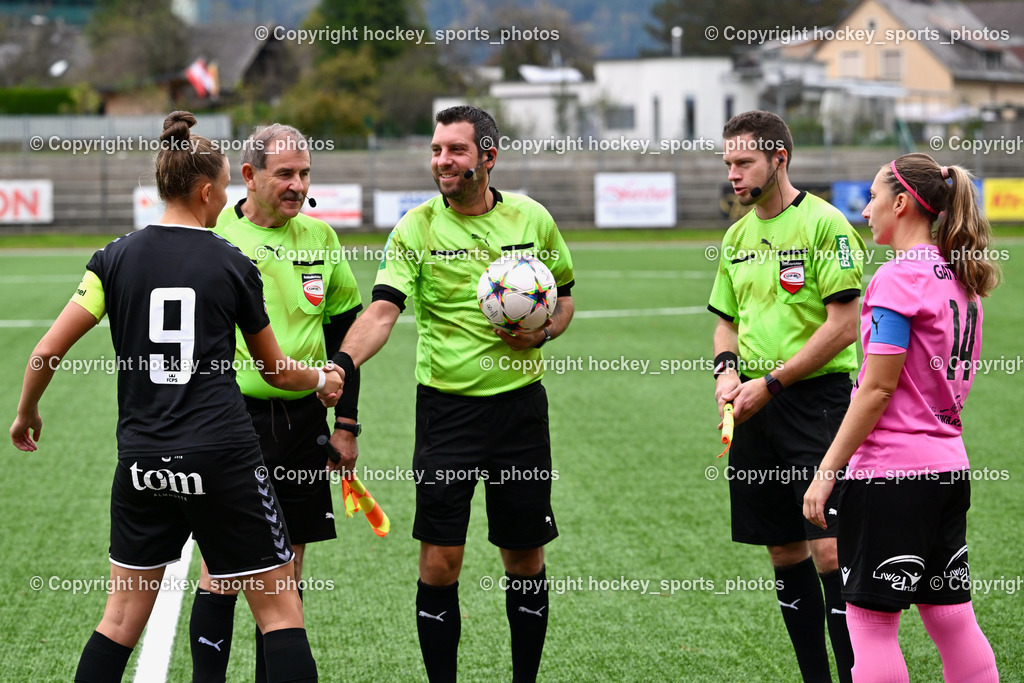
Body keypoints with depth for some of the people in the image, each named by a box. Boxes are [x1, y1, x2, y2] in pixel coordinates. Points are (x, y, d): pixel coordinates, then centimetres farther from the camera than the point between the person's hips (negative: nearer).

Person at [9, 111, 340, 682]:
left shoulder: (117, 257, 2)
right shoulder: (232, 265, -1)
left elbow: (48, 351, -1)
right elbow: (277, 371, 10)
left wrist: (27, 412, 18)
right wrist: (323, 379, 31)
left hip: (142, 460, 3)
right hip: (224, 456, -3)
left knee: (124, 615, 12)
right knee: (279, 607, 4)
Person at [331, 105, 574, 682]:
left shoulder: (532, 219, 3)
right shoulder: (417, 228, -4)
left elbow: (564, 296, 15)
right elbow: (384, 310, -15)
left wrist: (543, 331, -7)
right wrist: (343, 362, -33)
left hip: (519, 402, 2)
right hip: (447, 405, -2)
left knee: (525, 558, 8)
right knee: (440, 561, -5)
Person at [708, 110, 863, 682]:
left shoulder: (824, 223, -8)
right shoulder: (738, 237, 14)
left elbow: (843, 325, -13)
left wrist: (770, 383, -13)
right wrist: (727, 370, 3)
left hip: (816, 399, -7)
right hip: (755, 408, 7)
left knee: (829, 551, -12)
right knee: (785, 552, 9)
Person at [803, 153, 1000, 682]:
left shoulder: (899, 277, -14)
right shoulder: (961, 279, 12)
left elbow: (877, 388, -17)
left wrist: (826, 472, -14)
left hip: (889, 470, -9)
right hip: (948, 465, 9)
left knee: (870, 619, -1)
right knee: (952, 619, 10)